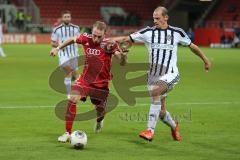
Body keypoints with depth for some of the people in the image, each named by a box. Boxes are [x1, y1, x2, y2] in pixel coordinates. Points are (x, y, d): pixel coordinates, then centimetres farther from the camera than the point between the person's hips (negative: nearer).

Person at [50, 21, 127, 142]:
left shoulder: (109, 45, -19)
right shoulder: (86, 38, -12)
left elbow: (122, 63, -26)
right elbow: (72, 39, 10)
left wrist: (123, 55, -47)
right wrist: (58, 48, 12)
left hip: (101, 83, -1)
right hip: (85, 79, 1)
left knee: (99, 110, 8)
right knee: (72, 99, -20)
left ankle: (99, 121, 50)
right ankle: (68, 133, -9)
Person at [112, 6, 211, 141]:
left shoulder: (177, 33, 1)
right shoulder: (148, 32, 1)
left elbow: (192, 46, 14)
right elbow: (127, 39, -4)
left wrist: (206, 61, 21)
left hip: (170, 74, -3)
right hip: (154, 75, 3)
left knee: (155, 92, -32)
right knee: (161, 111, 7)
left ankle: (150, 131, -31)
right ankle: (174, 126, 41)